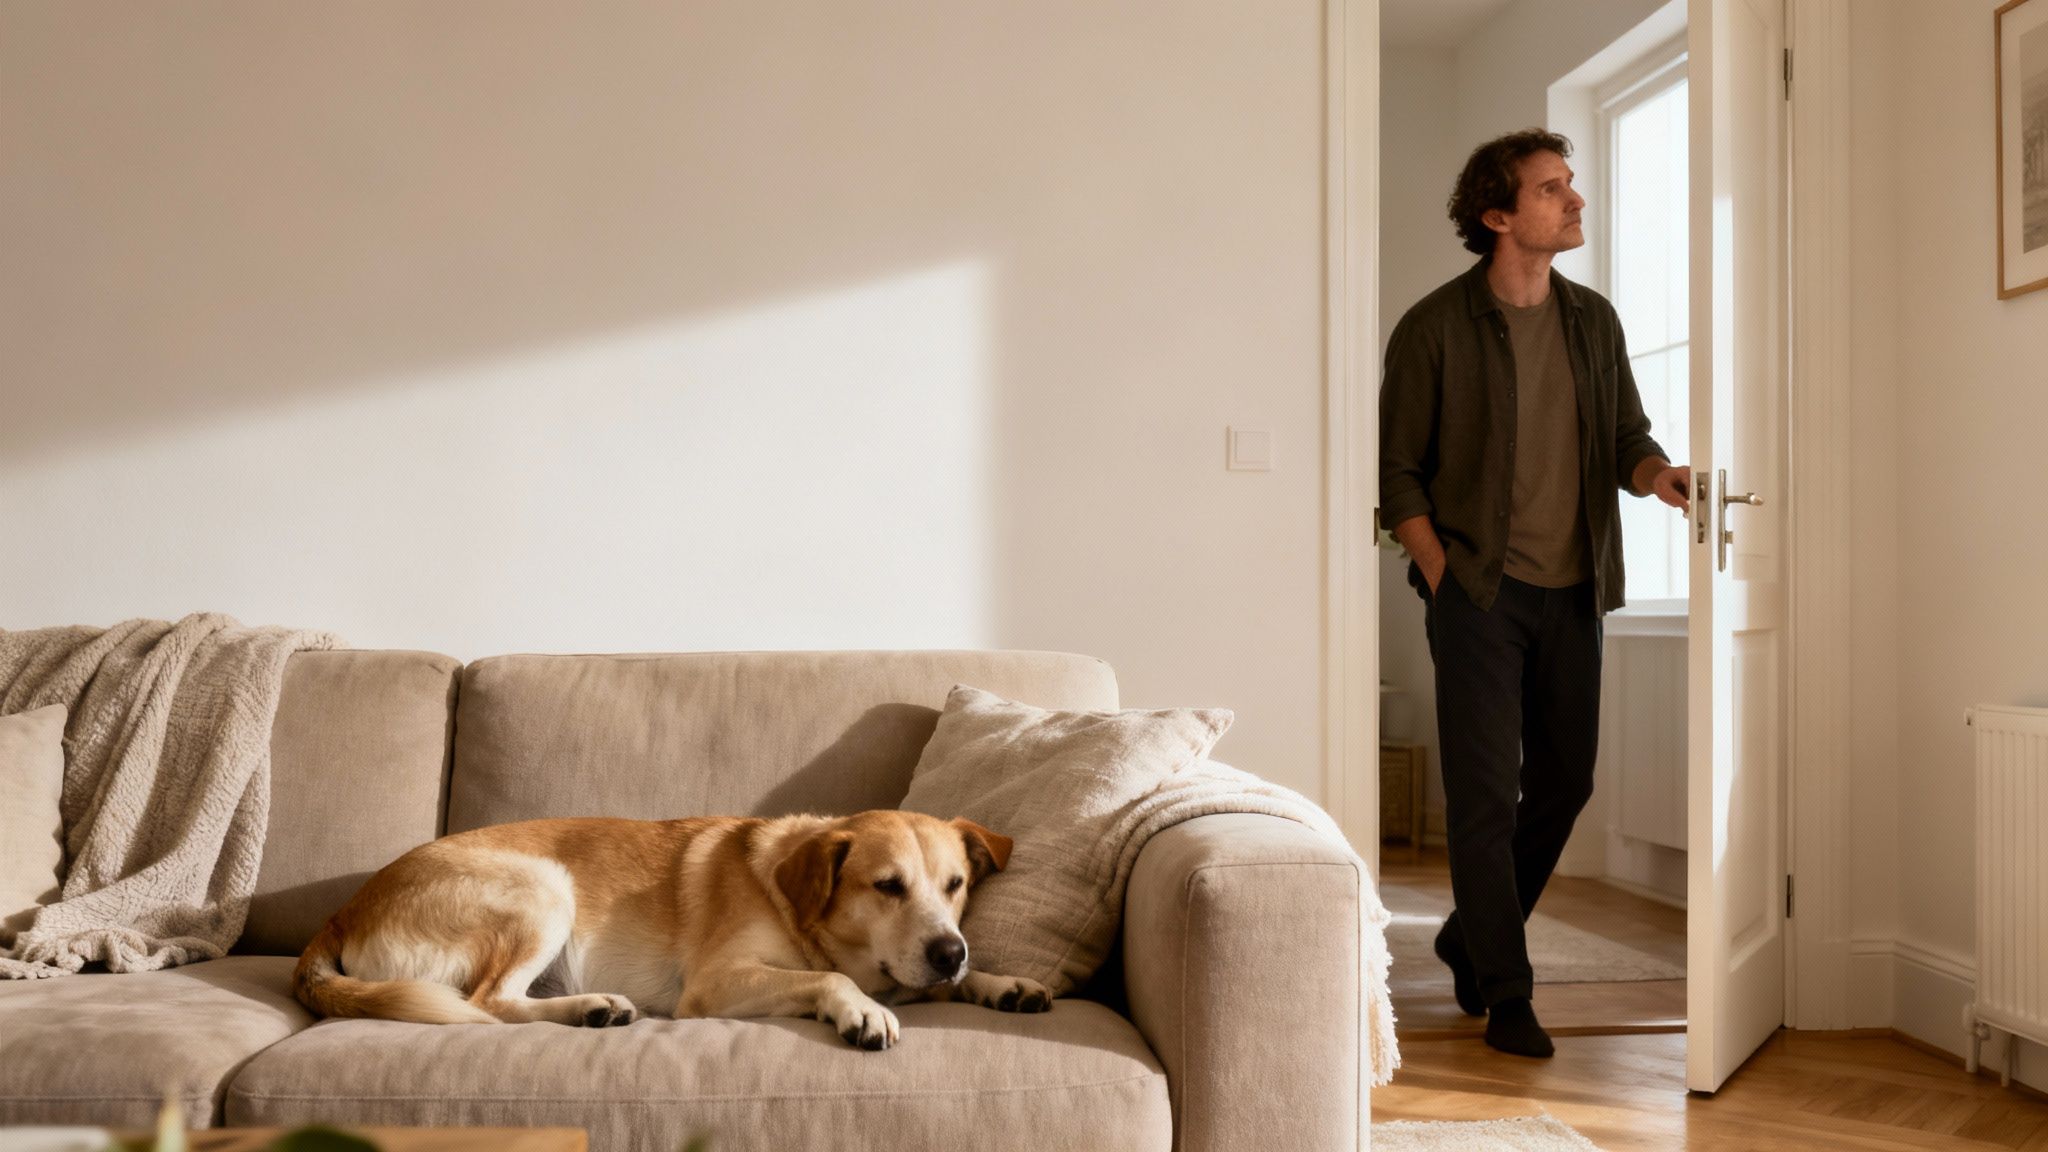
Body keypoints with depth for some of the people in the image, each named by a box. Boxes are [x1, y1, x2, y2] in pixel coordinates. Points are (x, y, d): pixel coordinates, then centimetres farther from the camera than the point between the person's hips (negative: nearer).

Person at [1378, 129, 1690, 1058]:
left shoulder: (1593, 320, 9)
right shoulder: (1435, 328, -6)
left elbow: (1626, 435, 12)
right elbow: (1397, 471, -4)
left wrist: (1657, 474, -11)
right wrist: (1443, 581, -10)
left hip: (1572, 592, 6)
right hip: (1480, 592, -5)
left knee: (1564, 782, 12)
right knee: (1487, 794, -4)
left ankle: (1469, 939, 31)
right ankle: (1505, 993, 7)